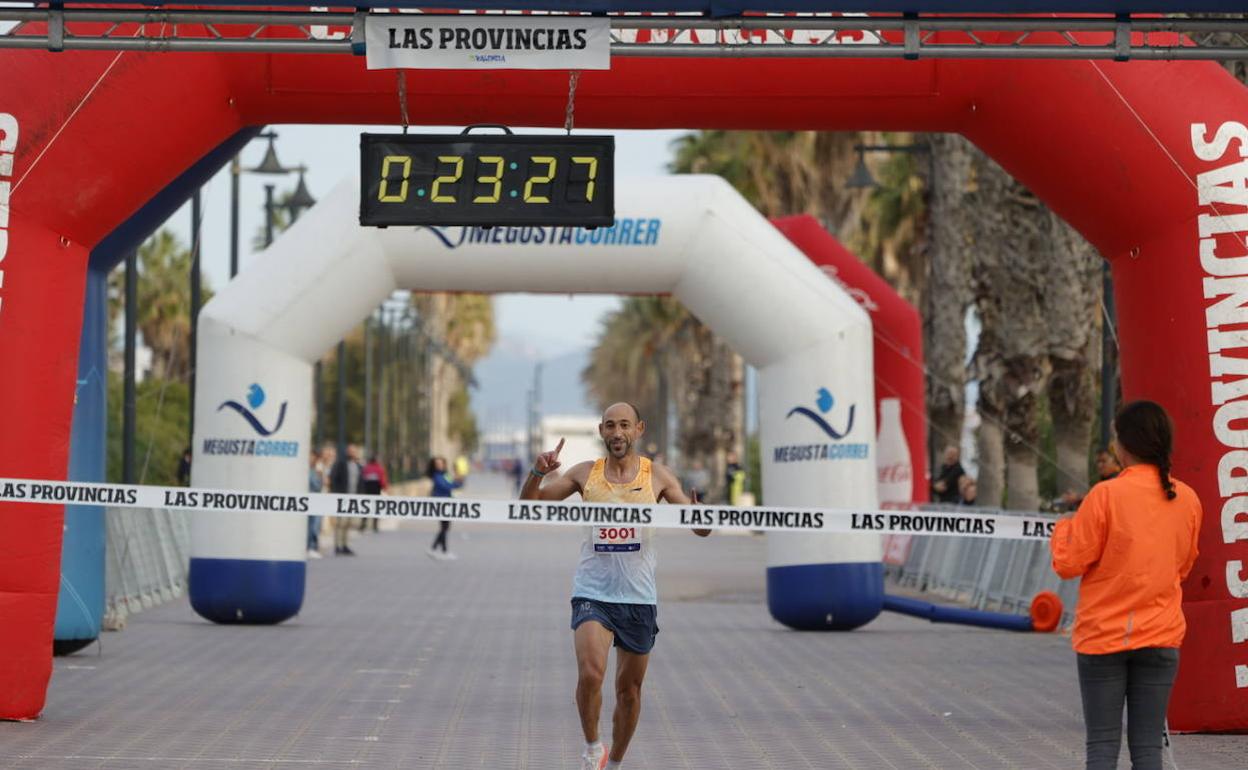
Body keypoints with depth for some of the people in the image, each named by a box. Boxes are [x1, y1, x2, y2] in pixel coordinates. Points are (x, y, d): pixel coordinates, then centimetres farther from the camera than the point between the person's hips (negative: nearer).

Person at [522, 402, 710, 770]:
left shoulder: (658, 476, 0)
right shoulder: (585, 473, 2)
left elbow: (702, 530, -2)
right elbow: (528, 505, 2)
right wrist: (538, 473, -18)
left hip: (639, 600, 1)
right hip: (592, 595, -1)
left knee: (629, 689, 9)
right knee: (590, 674, -22)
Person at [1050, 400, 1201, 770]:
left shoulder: (1106, 495, -13)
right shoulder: (1187, 499, 1)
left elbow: (1068, 564, -7)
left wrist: (1064, 528, 10)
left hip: (1104, 636, -3)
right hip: (1162, 637, 3)